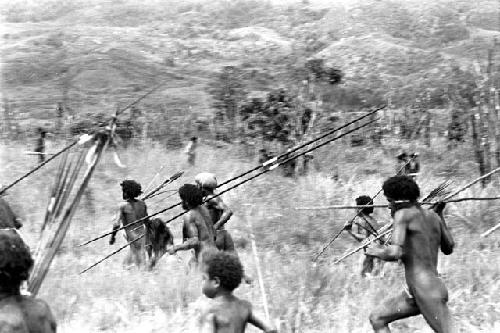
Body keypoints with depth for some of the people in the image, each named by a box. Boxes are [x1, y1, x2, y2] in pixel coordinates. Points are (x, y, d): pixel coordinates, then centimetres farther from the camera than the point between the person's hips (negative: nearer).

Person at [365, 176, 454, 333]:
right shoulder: (433, 215, 11)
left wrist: (374, 251, 0)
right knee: (377, 319, 11)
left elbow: (395, 253, -21)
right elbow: (448, 248, 25)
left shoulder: (403, 213, -10)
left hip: (428, 293, -9)